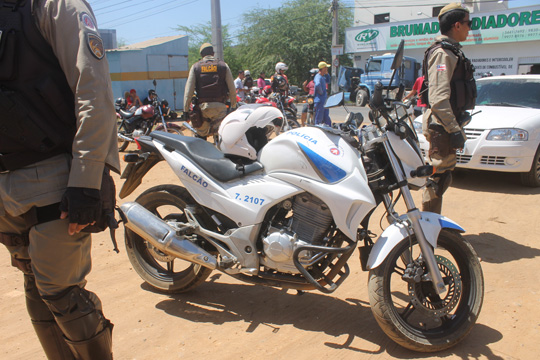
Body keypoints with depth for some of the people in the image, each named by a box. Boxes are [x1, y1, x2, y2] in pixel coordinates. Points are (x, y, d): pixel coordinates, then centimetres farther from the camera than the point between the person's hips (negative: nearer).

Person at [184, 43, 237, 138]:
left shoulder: (195, 66, 6)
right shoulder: (223, 65, 5)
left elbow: (189, 90, 0)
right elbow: (232, 88, 2)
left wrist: (186, 110, 3)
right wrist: (233, 106, 11)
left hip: (202, 106, 1)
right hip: (219, 106, -1)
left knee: (201, 135, 12)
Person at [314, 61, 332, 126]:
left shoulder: (322, 77, 14)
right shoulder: (318, 77, -17)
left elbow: (328, 81, 33)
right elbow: (317, 84, -38)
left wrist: (326, 74, 17)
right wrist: (320, 92, -23)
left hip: (324, 101, 10)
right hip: (319, 101, -10)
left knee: (327, 119, 15)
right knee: (319, 120, -2)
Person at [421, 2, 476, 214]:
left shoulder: (451, 52, 20)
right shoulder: (442, 53, -14)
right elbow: (438, 97, -24)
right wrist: (453, 130, -25)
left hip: (448, 123, 11)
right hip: (441, 125, -11)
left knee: (441, 175, 16)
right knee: (439, 175, -8)